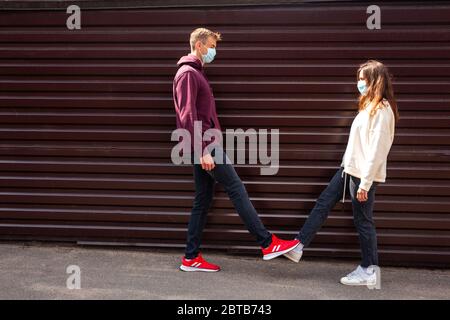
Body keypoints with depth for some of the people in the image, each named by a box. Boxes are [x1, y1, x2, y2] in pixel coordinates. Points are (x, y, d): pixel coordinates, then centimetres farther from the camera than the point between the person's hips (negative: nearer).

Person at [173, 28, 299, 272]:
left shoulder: (196, 73, 21)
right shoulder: (188, 73, -11)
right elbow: (187, 116, -20)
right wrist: (203, 151, -23)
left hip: (205, 145, 10)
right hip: (203, 146, -10)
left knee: (203, 200, 9)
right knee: (237, 189, -7)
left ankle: (191, 257, 14)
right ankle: (267, 243, -1)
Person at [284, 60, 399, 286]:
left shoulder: (382, 110, -16)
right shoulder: (369, 106, 14)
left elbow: (377, 150, -20)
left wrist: (365, 183, -20)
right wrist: (348, 167, 15)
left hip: (364, 174, -10)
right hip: (349, 168, 10)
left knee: (363, 220, 1)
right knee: (323, 204, 10)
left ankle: (369, 272, 16)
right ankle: (298, 247, 18)